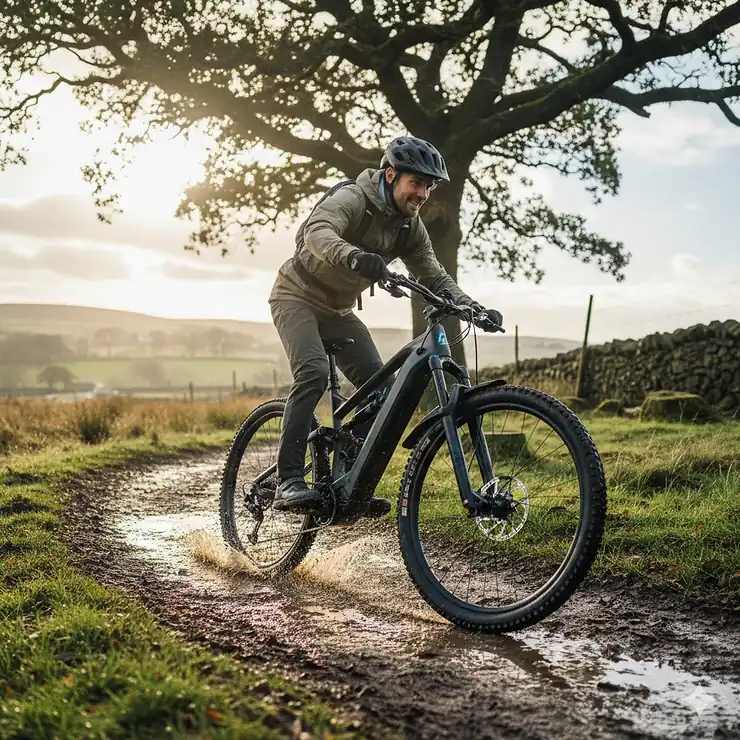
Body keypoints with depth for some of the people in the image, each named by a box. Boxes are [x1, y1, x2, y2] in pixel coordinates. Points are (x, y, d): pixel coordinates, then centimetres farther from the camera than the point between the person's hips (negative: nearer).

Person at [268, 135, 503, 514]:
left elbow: (434, 276, 0)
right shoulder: (352, 199, -24)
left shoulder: (410, 226, -2)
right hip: (297, 295, -7)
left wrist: (473, 307, -17)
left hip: (337, 310, 7)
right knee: (314, 373, -29)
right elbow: (317, 230, -43)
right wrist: (355, 256, -64)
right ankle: (288, 482, -27)